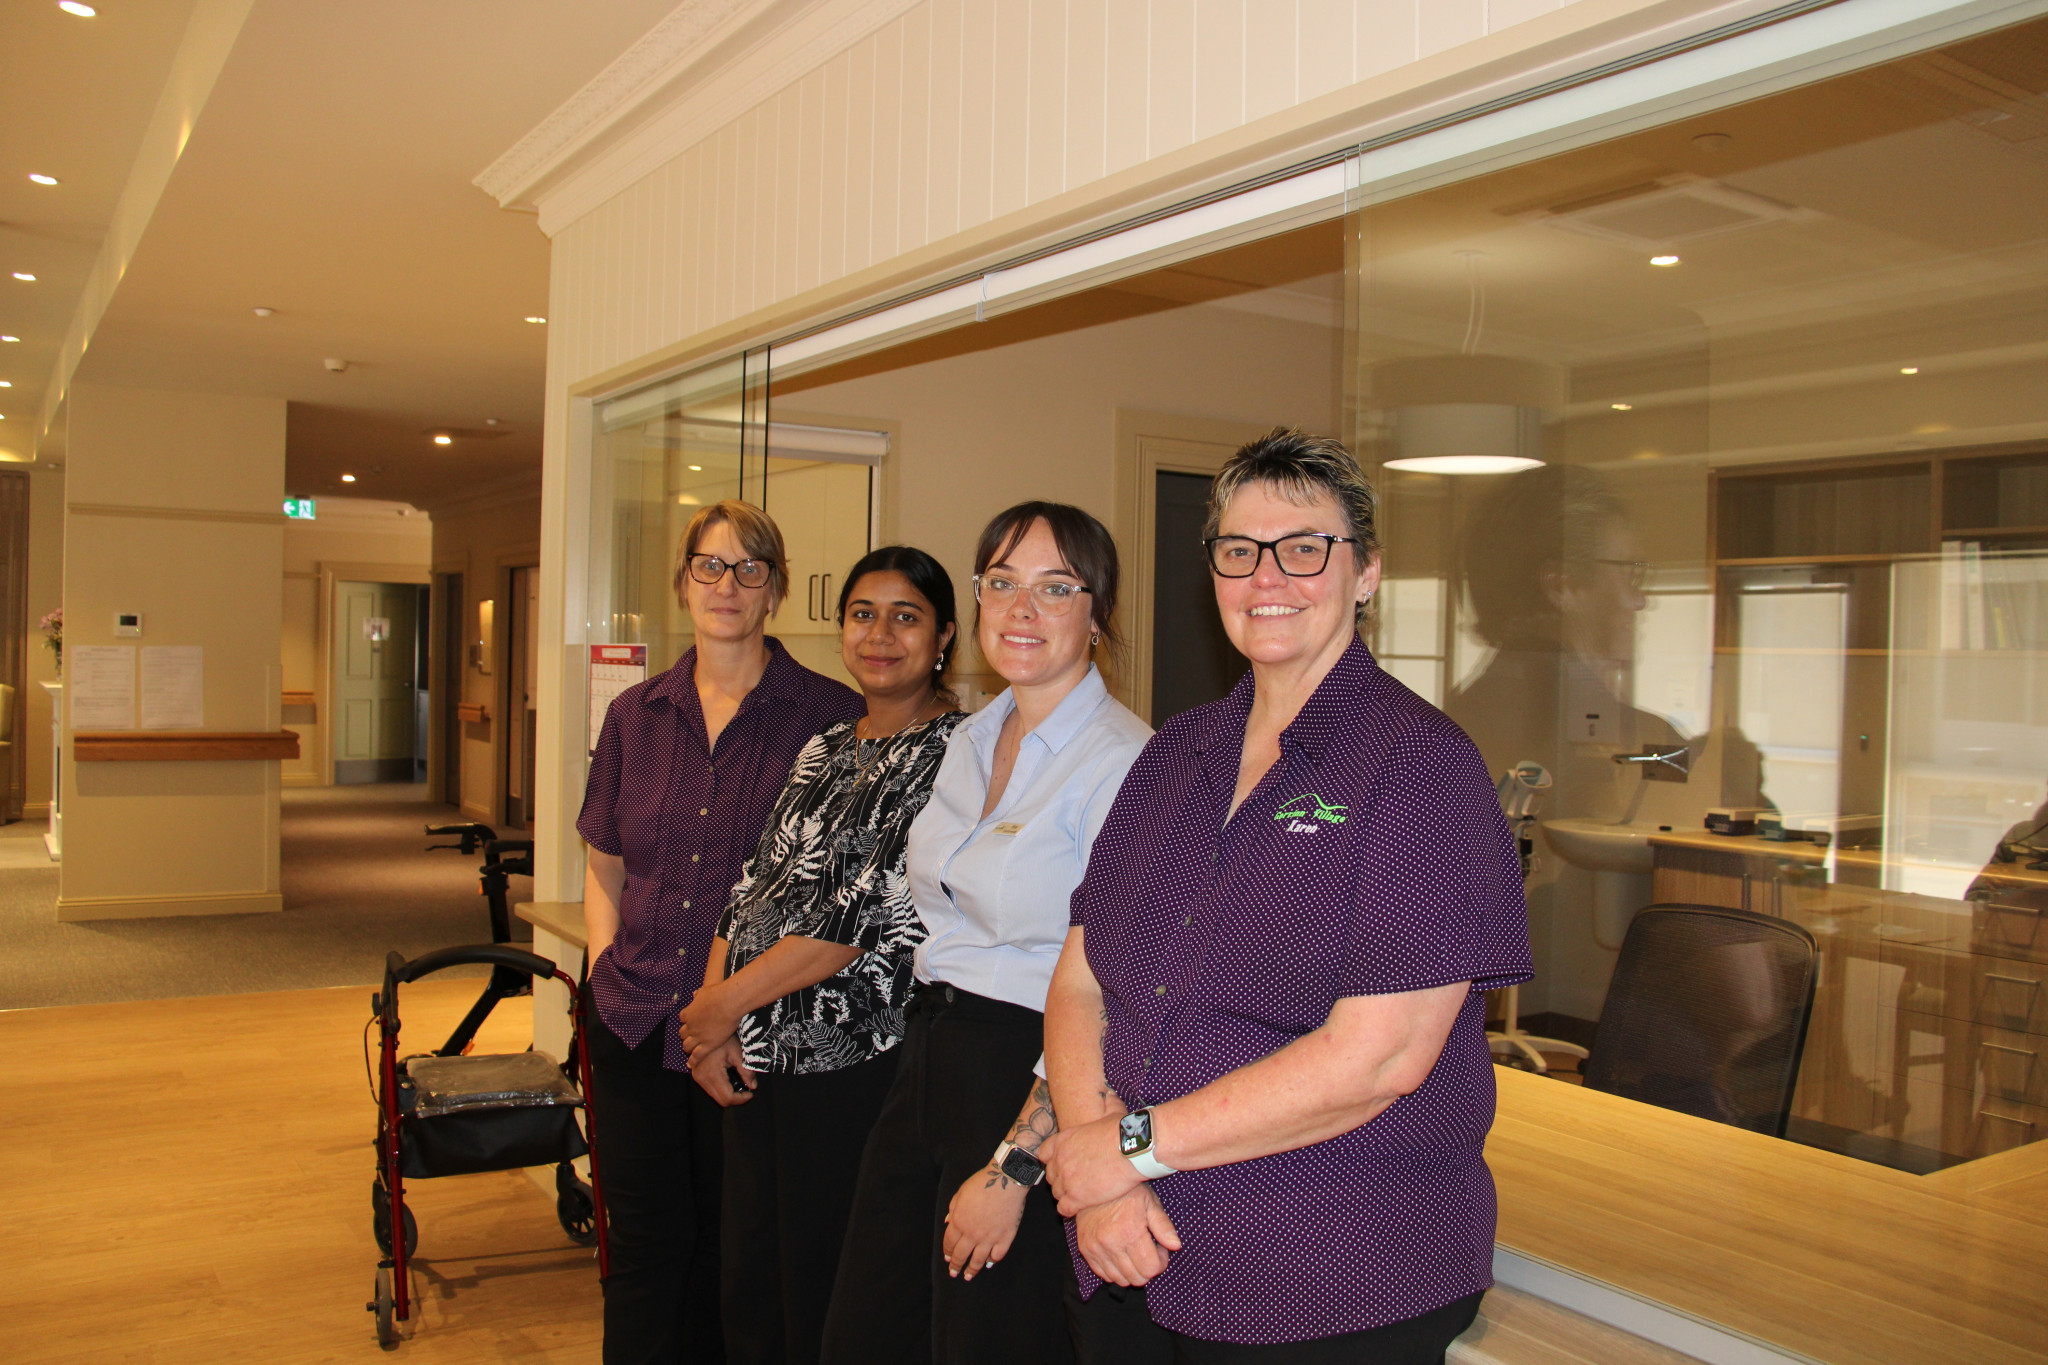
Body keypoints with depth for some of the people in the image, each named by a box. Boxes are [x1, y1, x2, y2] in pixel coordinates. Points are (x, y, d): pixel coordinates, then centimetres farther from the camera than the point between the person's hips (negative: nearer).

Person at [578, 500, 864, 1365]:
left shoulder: (831, 717, -5)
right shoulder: (636, 714, 9)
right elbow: (605, 867, 16)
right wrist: (607, 971, 3)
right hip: (636, 1024, 4)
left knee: (730, 1248, 9)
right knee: (645, 1245, 12)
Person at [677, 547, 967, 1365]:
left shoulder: (956, 749, -10)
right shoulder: (826, 750, 14)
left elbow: (877, 905, -17)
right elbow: (755, 882, 11)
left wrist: (728, 1004, -12)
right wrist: (711, 1024, -2)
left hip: (855, 1057, -7)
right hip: (757, 1053, 7)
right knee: (747, 1281, 16)